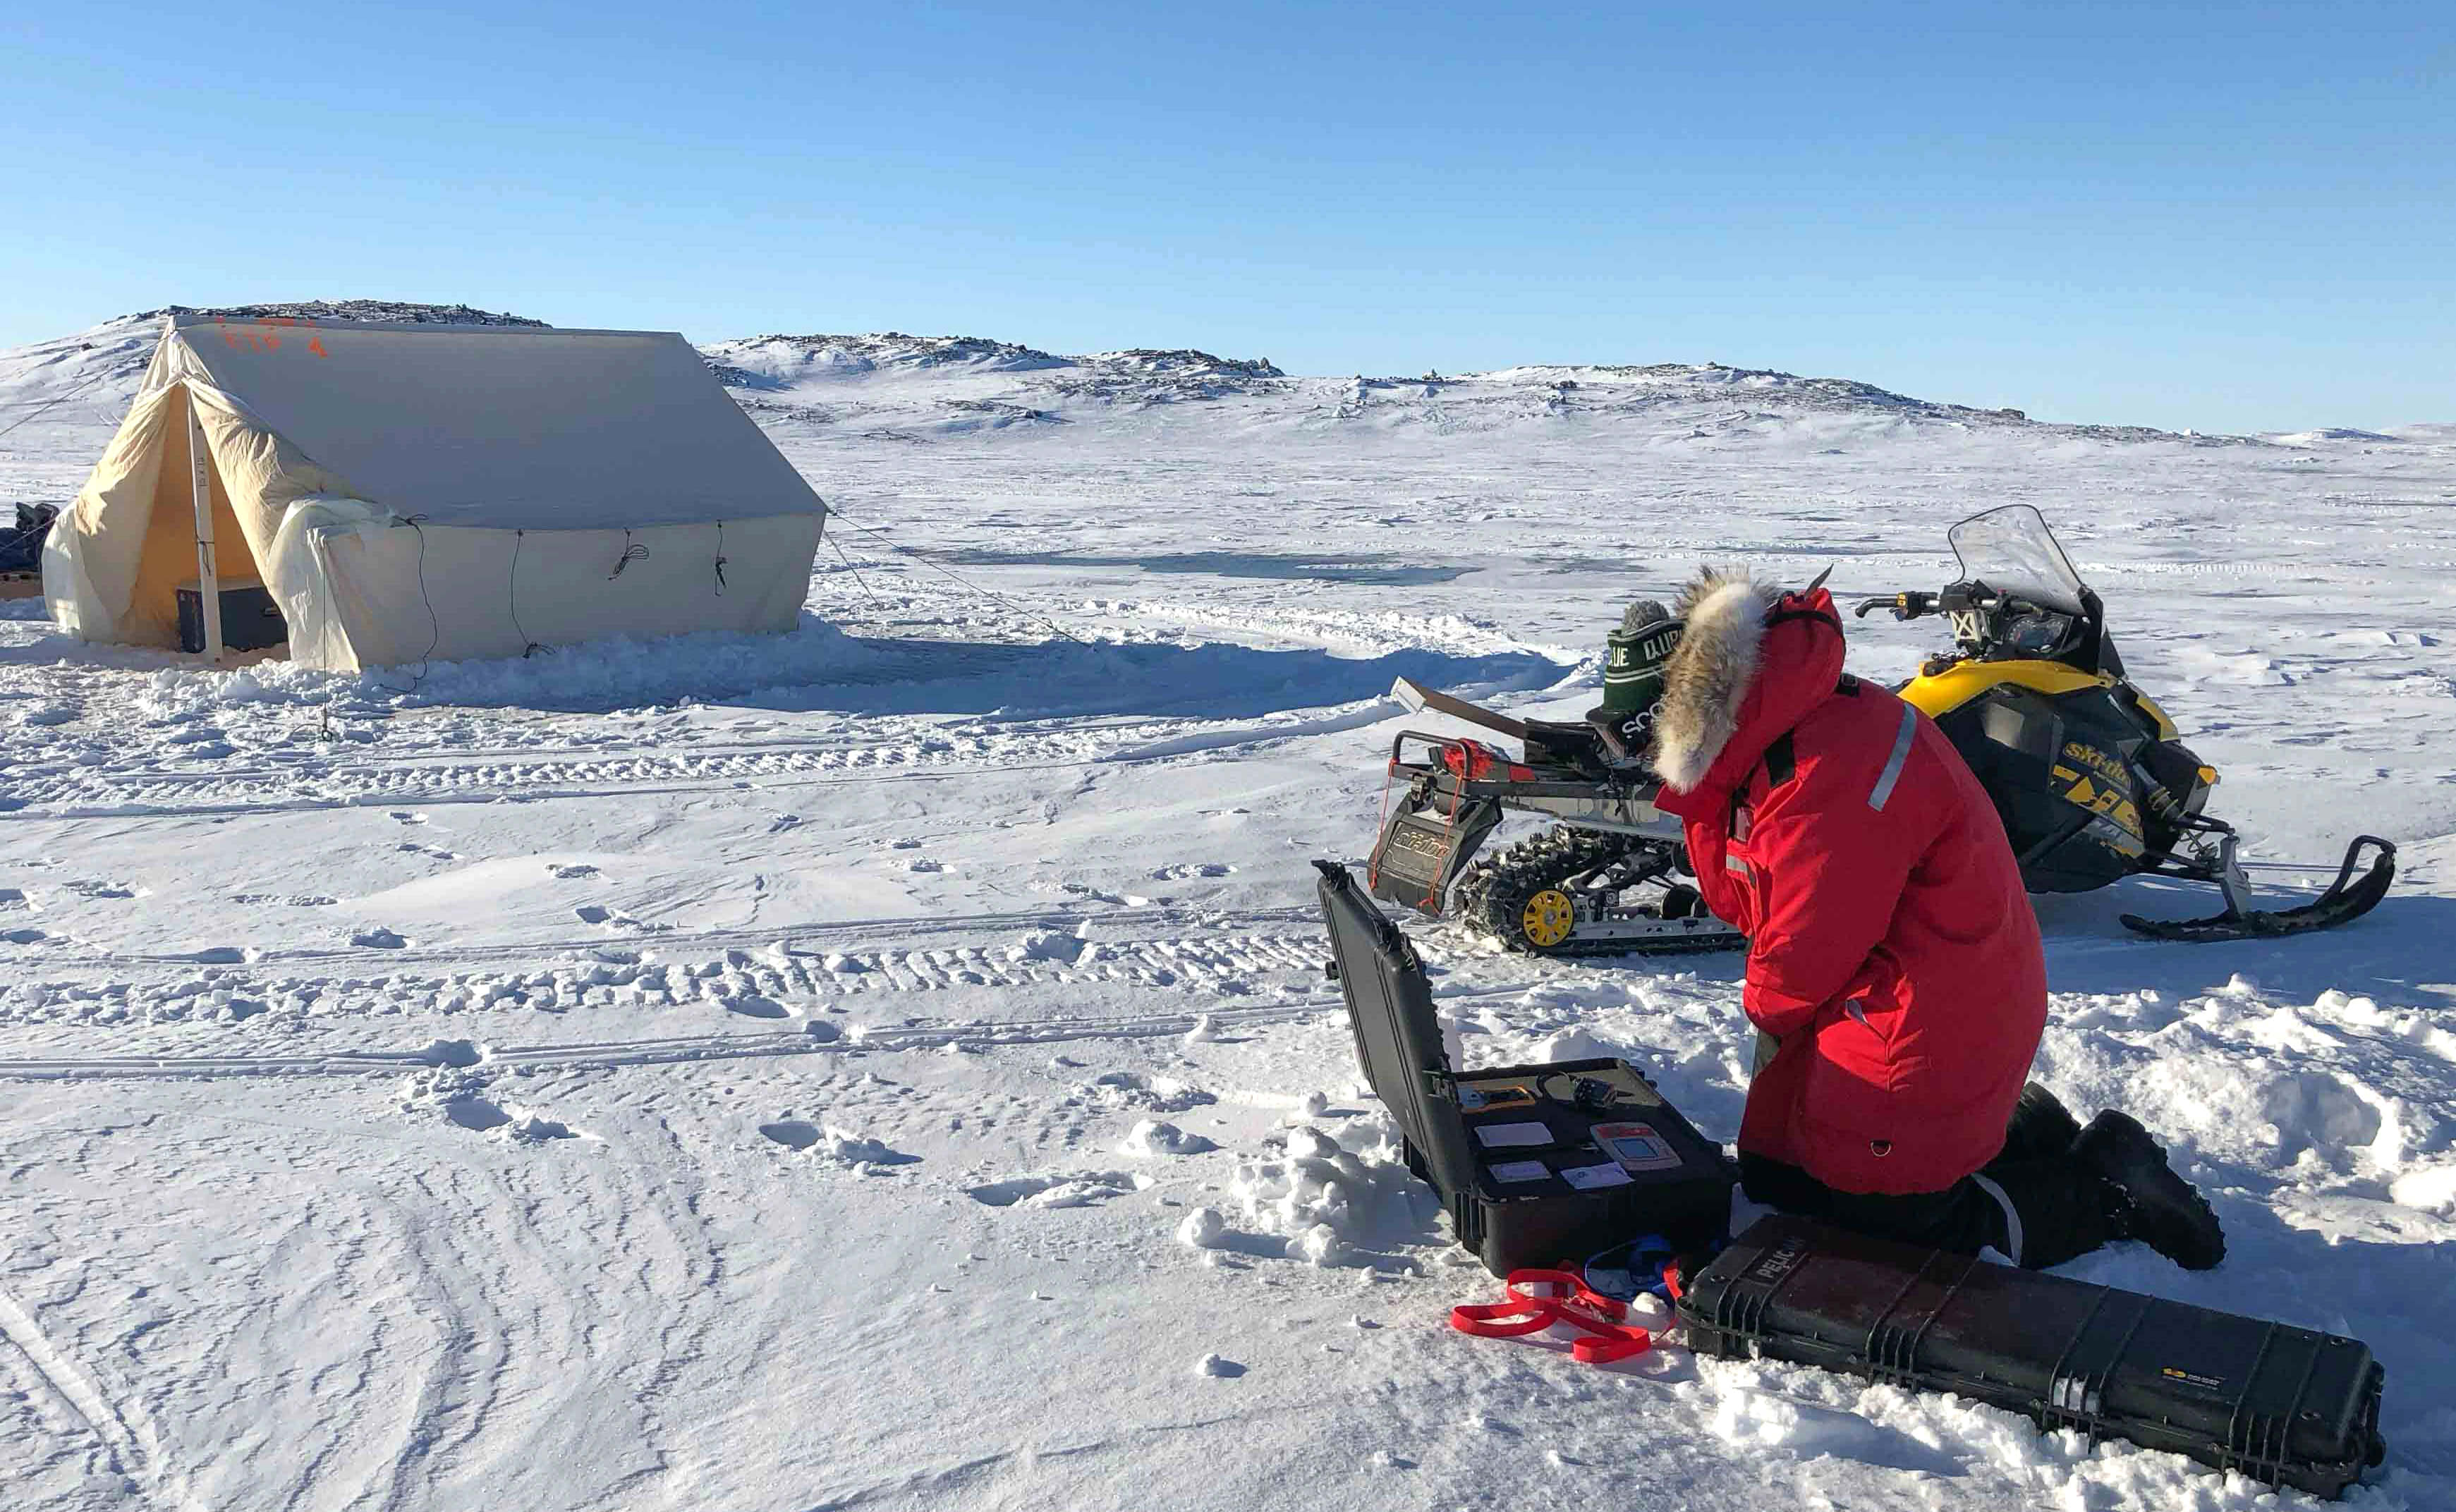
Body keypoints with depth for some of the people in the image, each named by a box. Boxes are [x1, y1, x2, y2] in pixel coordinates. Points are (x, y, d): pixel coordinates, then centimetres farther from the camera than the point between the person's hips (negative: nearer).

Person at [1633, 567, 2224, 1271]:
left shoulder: (1830, 779, -29)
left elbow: (1804, 956, -22)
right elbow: (1745, 902, 3)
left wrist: (1765, 1007, 0)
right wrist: (1704, 795, -9)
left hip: (1923, 1045, -10)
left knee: (1869, 1226, -1)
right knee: (1773, 1183, 18)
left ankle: (2105, 1191, 10)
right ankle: (2012, 1130, 24)